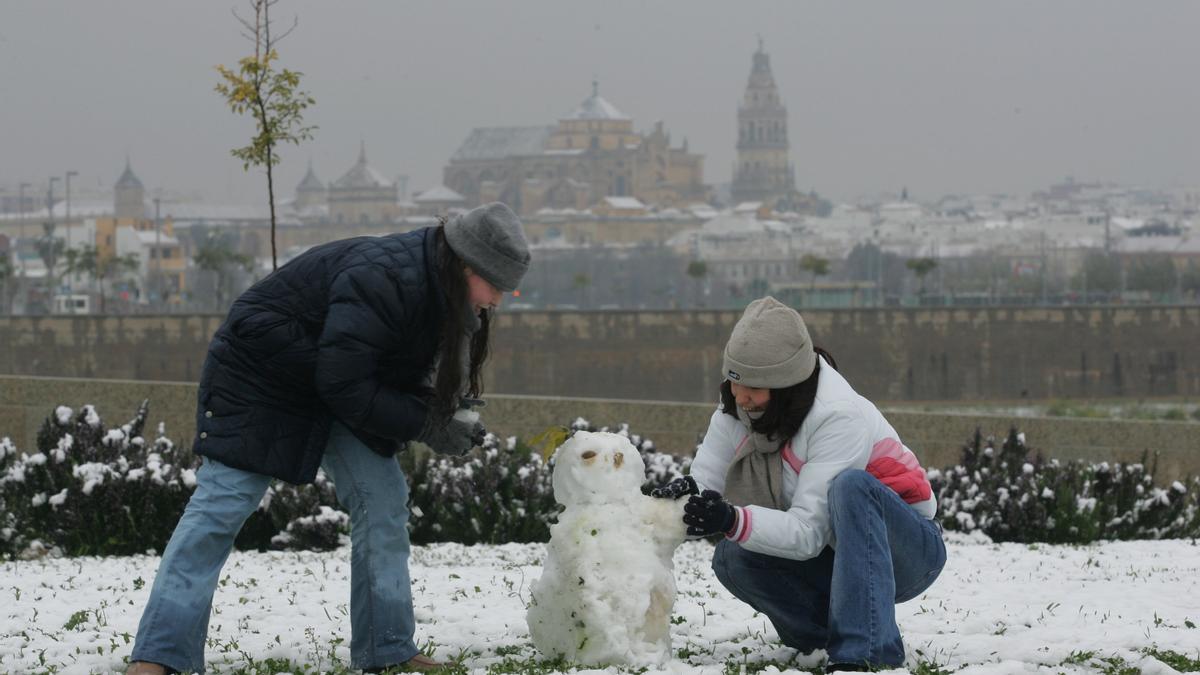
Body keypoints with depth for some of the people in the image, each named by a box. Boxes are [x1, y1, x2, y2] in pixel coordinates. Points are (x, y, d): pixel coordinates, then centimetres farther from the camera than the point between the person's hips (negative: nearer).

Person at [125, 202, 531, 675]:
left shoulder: (433, 284, -4)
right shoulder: (379, 279, -34)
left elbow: (402, 377, 8)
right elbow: (345, 386, -33)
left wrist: (446, 411, -10)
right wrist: (425, 426, -26)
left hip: (331, 385, 9)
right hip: (259, 376, -9)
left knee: (383, 497, 0)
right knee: (221, 504, -13)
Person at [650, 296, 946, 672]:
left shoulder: (840, 416, -27)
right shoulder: (738, 408, -6)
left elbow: (809, 532, -31)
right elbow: (705, 483, -11)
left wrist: (733, 520, -46)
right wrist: (680, 497, -35)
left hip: (908, 549, -6)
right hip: (834, 558, 6)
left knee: (850, 485, -37)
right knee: (732, 557, -19)